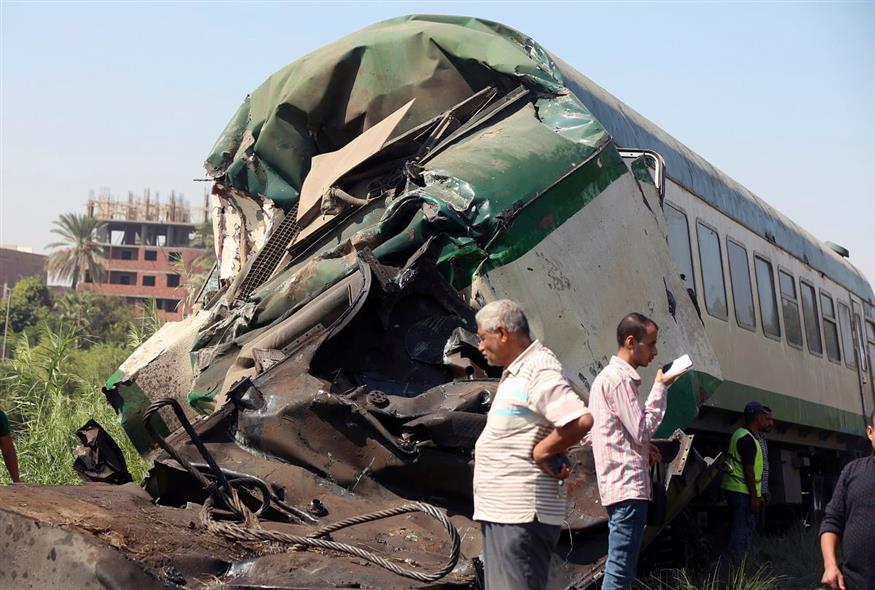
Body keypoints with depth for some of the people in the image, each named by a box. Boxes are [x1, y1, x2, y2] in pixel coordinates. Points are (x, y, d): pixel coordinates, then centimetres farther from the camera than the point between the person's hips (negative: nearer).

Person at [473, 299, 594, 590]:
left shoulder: (538, 370, -15)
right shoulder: (516, 372, 18)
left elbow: (581, 420, -29)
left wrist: (541, 452, -17)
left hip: (520, 514, -11)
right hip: (502, 511, 11)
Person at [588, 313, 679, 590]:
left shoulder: (607, 375, 19)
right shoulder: (620, 379, -13)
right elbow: (642, 431, -14)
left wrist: (644, 447, 12)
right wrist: (660, 388, -8)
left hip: (618, 484, 10)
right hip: (628, 484, -10)